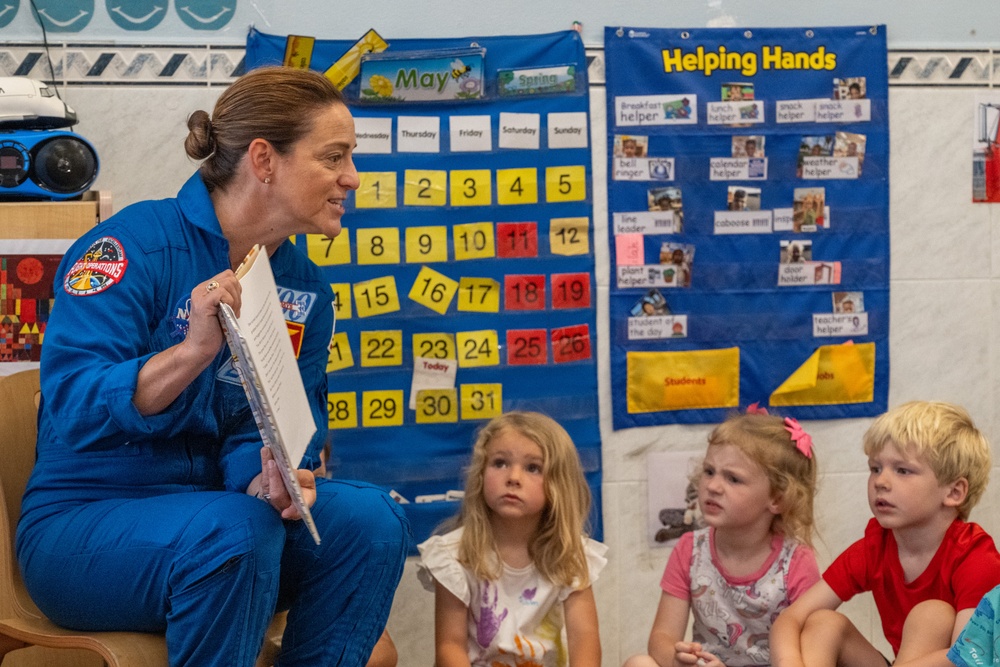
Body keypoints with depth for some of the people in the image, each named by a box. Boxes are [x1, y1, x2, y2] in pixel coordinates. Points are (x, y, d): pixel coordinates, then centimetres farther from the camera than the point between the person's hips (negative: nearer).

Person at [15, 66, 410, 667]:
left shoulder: (305, 289, 5)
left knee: (372, 519, -18)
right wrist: (194, 350, -40)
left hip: (217, 513, 6)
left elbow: (271, 433, 0)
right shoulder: (135, 245, -15)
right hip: (83, 523, -5)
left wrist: (269, 481, -25)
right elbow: (70, 411, -24)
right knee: (236, 528, -34)